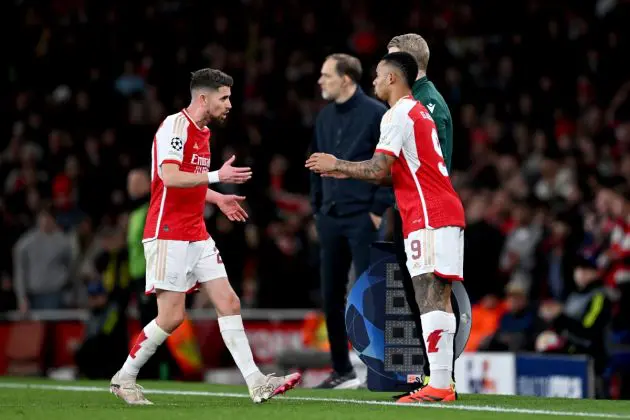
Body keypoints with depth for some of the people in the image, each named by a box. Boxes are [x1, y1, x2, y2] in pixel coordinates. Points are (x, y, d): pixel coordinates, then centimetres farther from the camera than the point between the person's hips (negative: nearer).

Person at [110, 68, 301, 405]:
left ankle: (256, 383, -1)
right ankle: (124, 378, 8)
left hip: (196, 235, 9)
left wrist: (218, 199, 16)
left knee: (229, 303, 1)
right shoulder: (175, 126, -13)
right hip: (168, 235, -9)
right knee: (172, 316, -8)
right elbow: (170, 177, -25)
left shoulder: (202, 132, 16)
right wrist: (217, 177, -22)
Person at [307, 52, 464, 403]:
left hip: (429, 217, -10)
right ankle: (444, 383, 6)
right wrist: (347, 173, 21)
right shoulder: (419, 113, 22)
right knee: (439, 299, 7)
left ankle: (438, 385, -18)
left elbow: (379, 169, -16)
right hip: (445, 215, 10)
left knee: (430, 299, -13)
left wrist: (337, 165, -2)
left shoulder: (398, 115, -9)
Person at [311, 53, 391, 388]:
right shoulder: (325, 117, 13)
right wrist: (317, 207, 14)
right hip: (330, 219, 7)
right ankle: (342, 371, 16)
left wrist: (379, 210, -13)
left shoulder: (376, 114, -7)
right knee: (331, 297, 7)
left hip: (362, 219, -7)